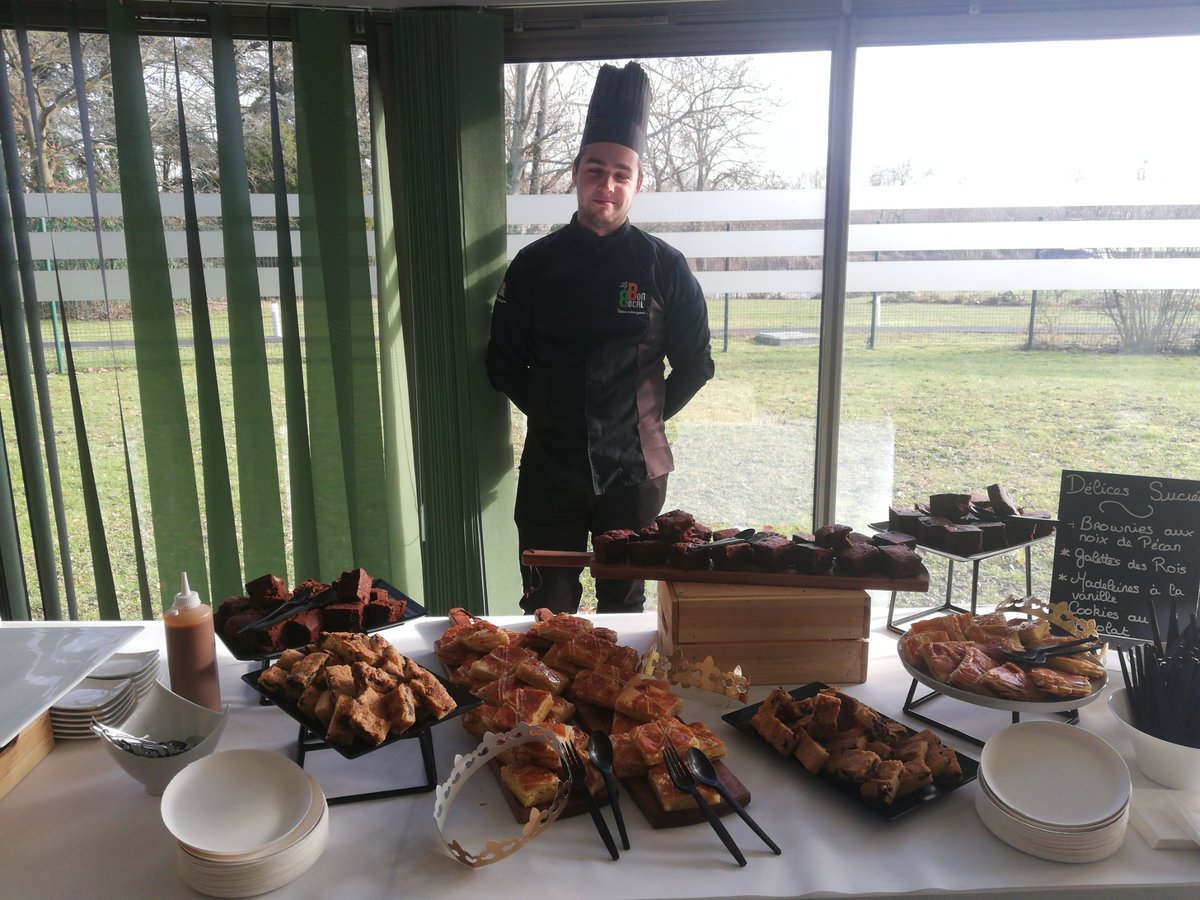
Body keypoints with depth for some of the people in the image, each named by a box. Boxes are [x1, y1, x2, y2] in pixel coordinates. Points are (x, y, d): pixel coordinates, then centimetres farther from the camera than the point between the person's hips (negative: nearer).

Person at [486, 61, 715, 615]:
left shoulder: (664, 266, -3)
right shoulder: (535, 263, 0)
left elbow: (695, 365, 5)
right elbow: (503, 363, 7)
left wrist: (647, 418, 2)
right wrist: (549, 412, 2)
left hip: (635, 471, 0)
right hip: (550, 469, 1)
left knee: (625, 606, 16)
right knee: (546, 613, 9)